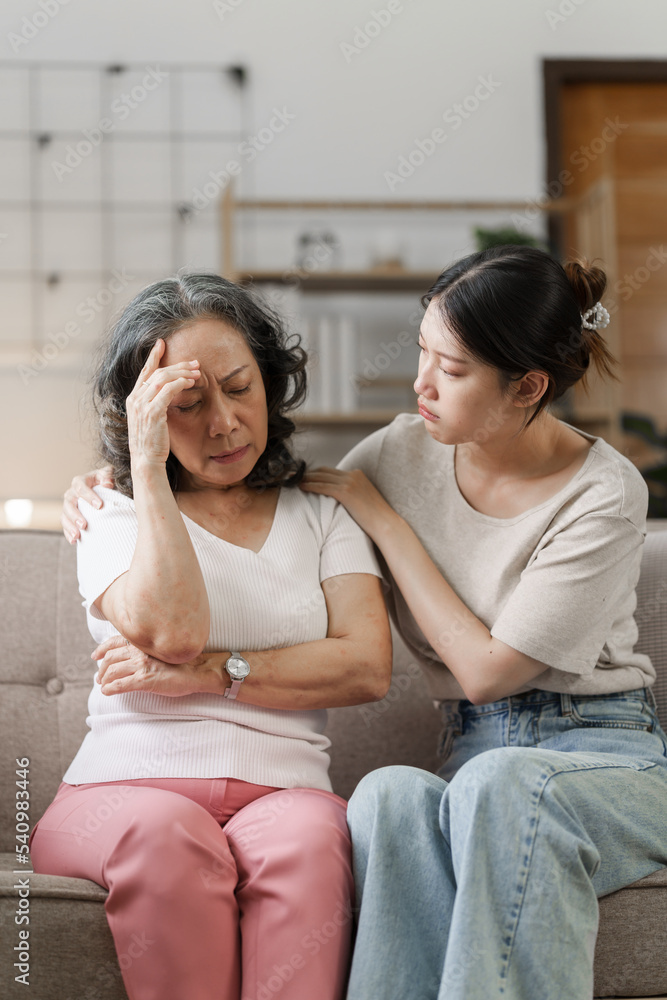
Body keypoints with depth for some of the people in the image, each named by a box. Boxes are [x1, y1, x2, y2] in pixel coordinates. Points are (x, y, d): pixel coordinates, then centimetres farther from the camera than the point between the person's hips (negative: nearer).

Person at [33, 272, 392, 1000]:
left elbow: (367, 668, 2)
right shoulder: (116, 517, 13)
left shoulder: (321, 515, 19)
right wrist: (149, 467, -5)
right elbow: (172, 630, -10)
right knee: (167, 836, -36)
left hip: (281, 790, 1)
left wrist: (208, 673, -6)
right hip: (127, 787, -1)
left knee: (307, 838, -35)